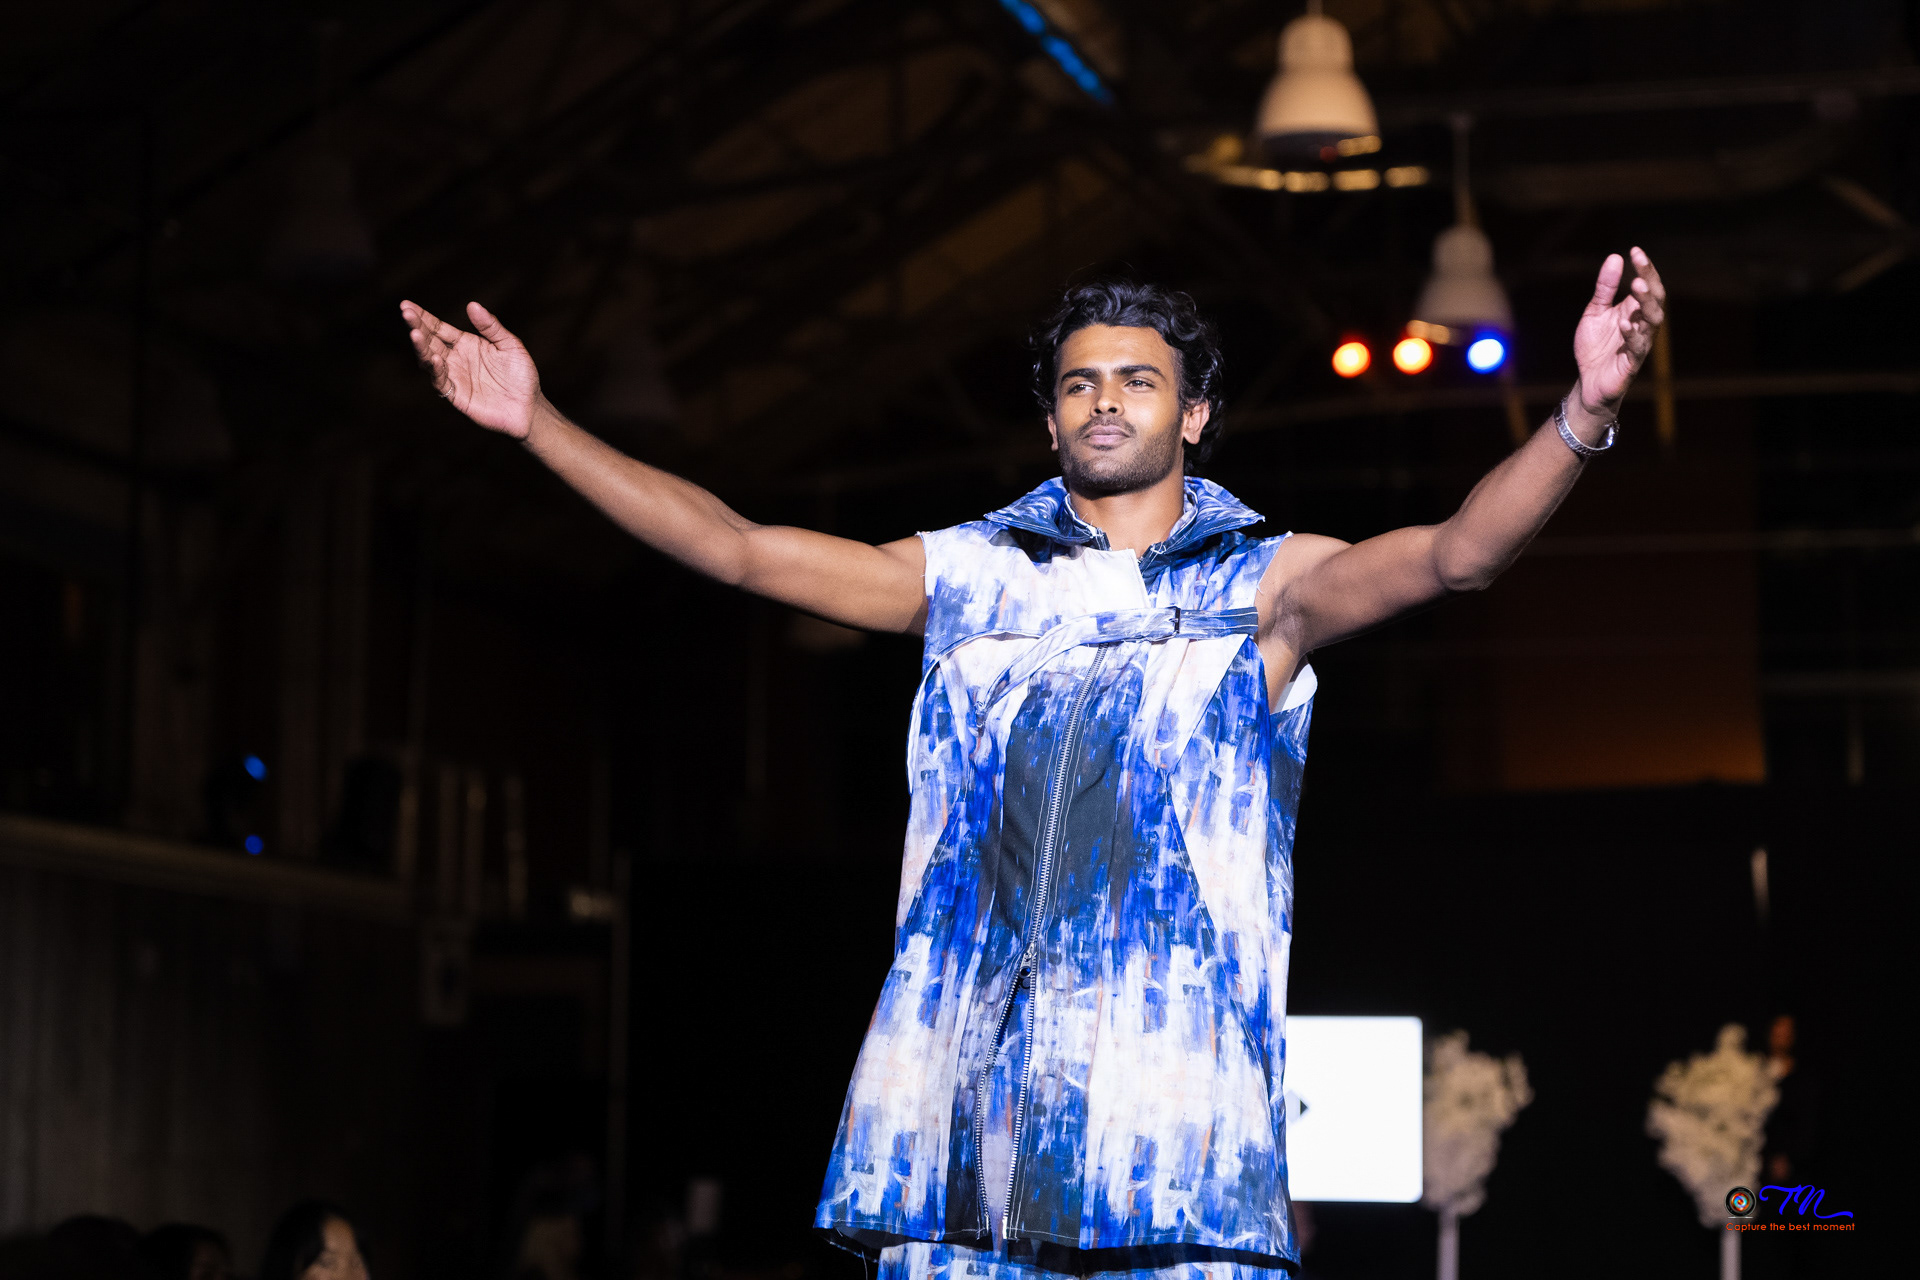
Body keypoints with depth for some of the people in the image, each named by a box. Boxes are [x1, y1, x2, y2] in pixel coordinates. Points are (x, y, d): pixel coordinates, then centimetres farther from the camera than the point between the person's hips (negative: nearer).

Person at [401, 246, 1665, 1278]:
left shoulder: (1265, 587, 9)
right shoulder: (969, 574, 17)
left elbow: (1455, 554, -6)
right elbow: (739, 548, 16)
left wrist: (1584, 416, -24)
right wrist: (541, 426, 12)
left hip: (1178, 1086, -2)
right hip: (969, 1072, 3)